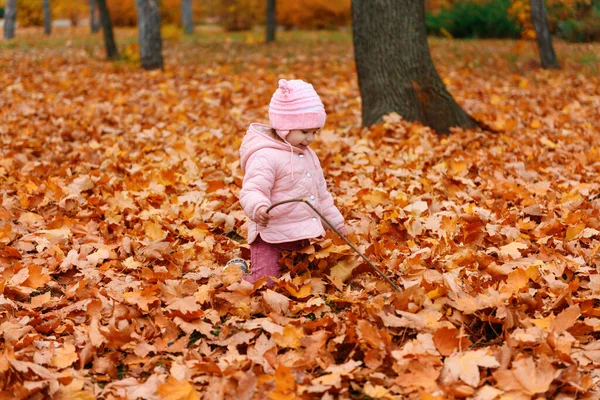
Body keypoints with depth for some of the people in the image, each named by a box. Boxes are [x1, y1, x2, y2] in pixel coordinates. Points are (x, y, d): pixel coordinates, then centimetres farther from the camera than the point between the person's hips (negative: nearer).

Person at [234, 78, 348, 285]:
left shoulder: (308, 154, 12)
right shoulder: (265, 157, -18)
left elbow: (321, 194, 22)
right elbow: (251, 191, -29)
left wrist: (336, 222, 23)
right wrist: (259, 208, -50)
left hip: (302, 237, 8)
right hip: (271, 238, -8)